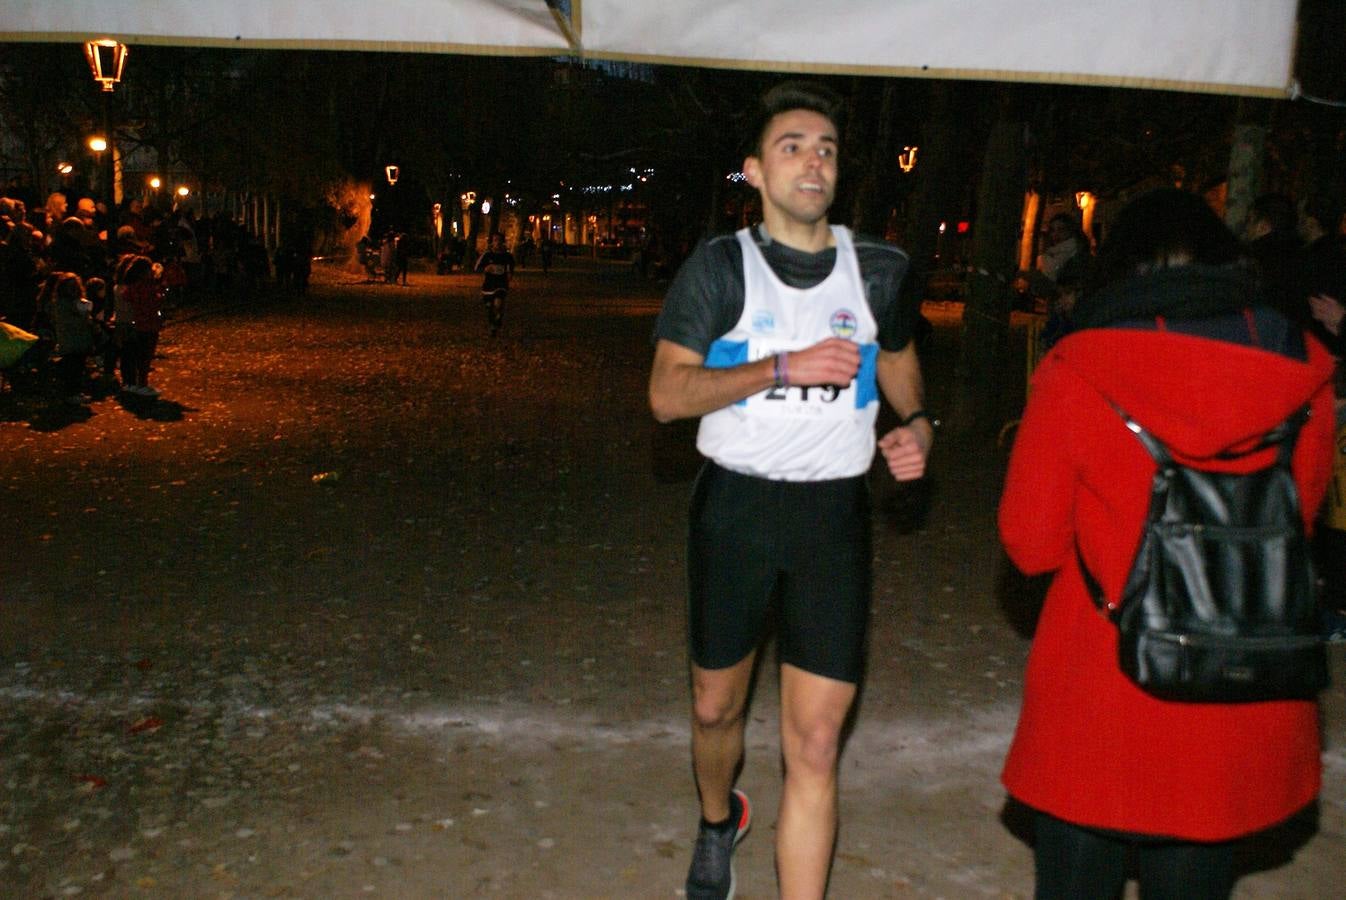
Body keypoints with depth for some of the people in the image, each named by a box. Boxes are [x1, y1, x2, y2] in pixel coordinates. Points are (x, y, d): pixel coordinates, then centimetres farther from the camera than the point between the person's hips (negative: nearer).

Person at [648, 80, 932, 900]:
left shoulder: (878, 270, 3)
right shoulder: (720, 267, -4)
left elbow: (898, 357, 22)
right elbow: (668, 394, -12)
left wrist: (917, 424, 2)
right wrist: (784, 366, -22)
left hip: (834, 514, 1)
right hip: (735, 505, 0)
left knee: (815, 744, -4)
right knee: (717, 707, 17)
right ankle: (718, 822, 49)